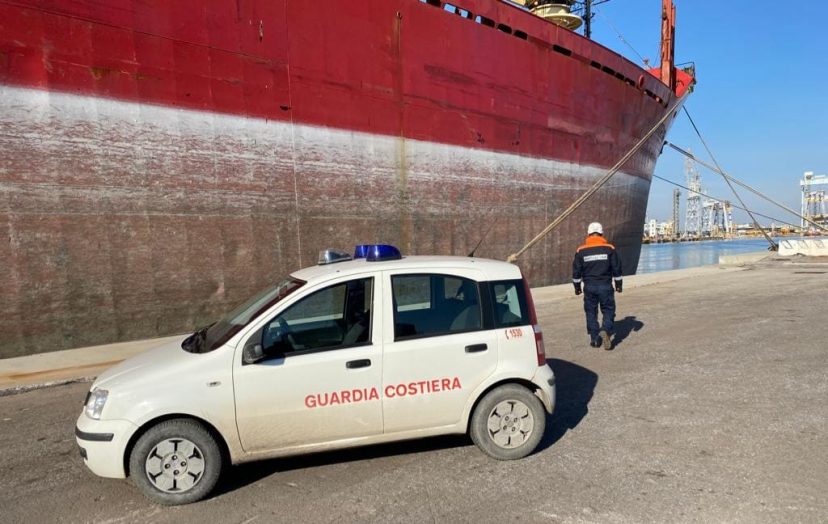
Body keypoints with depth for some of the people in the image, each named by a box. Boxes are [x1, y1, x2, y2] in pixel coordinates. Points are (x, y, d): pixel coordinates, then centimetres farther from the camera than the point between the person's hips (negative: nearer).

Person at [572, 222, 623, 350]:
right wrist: (618, 284, 13)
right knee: (608, 310, 9)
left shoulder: (581, 250, -1)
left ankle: (595, 339, 14)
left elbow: (576, 270, 3)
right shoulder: (609, 248, -2)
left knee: (591, 312, 11)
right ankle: (606, 331, -15)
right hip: (605, 286, -1)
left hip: (589, 287, 1)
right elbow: (616, 268, 2)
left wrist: (577, 286, 14)